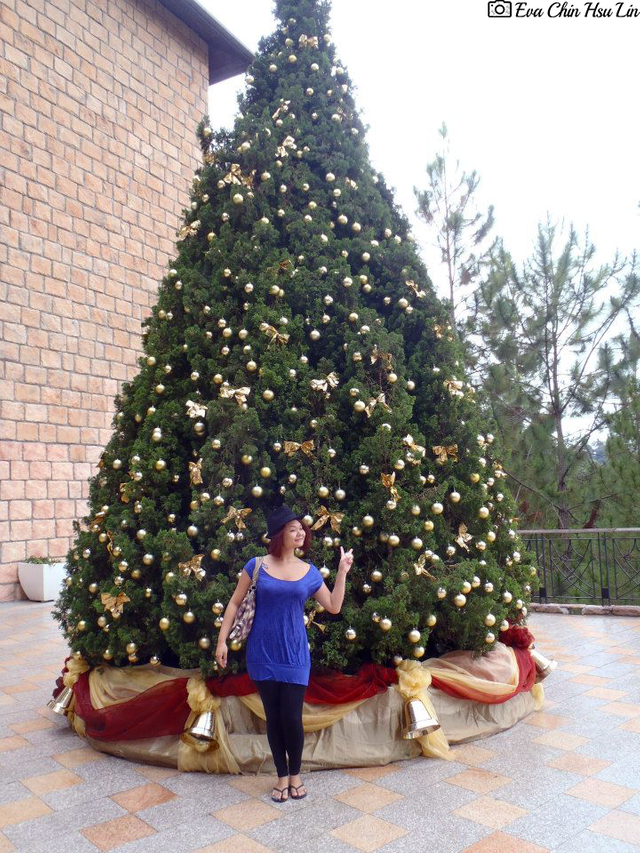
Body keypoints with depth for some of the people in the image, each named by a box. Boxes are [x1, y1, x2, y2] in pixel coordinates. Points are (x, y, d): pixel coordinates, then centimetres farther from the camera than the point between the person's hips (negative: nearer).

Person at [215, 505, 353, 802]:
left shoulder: (309, 572, 1)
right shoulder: (257, 566, -5)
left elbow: (334, 606, 6)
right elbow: (235, 603, 1)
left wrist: (342, 572, 0)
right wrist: (222, 640, -2)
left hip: (294, 655, 1)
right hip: (263, 655, -1)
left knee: (292, 717, 2)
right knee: (273, 717, 9)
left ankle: (295, 774, 27)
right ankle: (282, 776, 28)